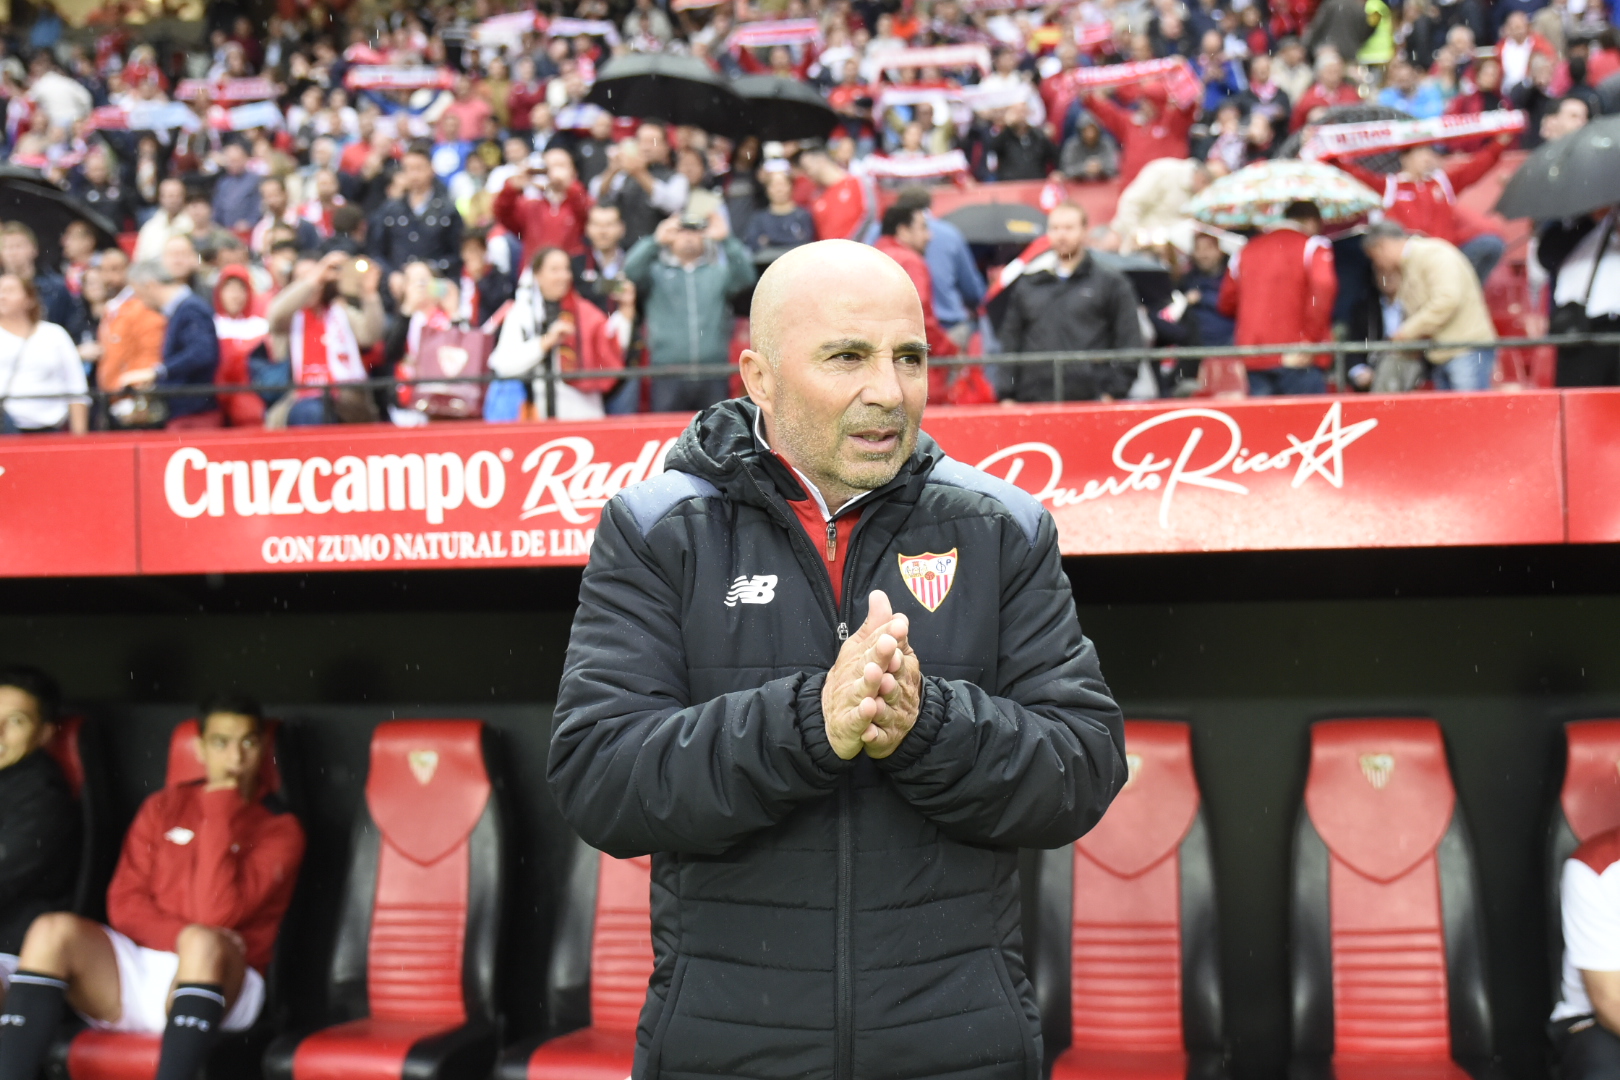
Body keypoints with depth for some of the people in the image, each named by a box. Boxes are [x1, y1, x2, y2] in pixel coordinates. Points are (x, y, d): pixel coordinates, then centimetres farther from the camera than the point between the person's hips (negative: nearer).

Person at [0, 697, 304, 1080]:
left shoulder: (280, 830, 4)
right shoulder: (165, 806, 16)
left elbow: (218, 914, -12)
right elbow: (125, 904, 6)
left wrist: (219, 813, -8)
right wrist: (184, 937, -13)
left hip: (208, 978, -3)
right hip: (131, 973, 4)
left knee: (204, 944, -37)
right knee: (54, 930, -24)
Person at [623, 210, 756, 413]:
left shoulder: (719, 271, 17)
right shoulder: (656, 271, 14)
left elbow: (745, 277, -2)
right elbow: (631, 273, -5)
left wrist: (727, 240, -12)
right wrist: (655, 241, -15)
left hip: (713, 372, 1)